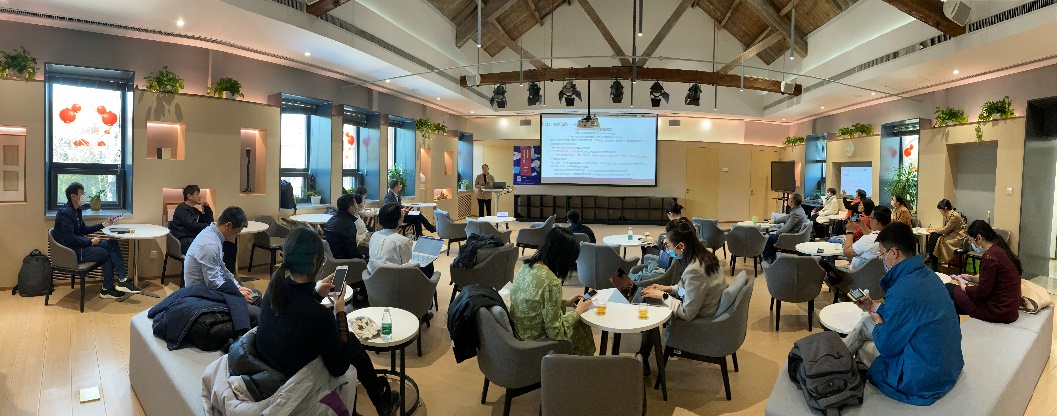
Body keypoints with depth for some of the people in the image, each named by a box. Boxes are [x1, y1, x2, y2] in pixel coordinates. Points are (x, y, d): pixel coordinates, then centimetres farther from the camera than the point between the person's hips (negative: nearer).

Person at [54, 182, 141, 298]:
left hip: (80, 244, 9)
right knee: (108, 253, -13)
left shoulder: (76, 210, 13)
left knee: (112, 244, -4)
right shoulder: (65, 213, -18)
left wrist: (103, 225, 12)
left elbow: (83, 230, 21)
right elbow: (70, 239, -25)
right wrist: (90, 242, -17)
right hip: (72, 252, -9)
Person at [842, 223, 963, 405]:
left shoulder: (902, 292, -32)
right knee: (866, 322, 17)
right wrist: (874, 307, 20)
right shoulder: (927, 274, -3)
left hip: (925, 380, -8)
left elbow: (886, 347, -20)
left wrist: (877, 322, -1)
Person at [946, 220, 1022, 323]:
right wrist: (972, 278, 13)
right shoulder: (1000, 249, 6)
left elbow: (982, 291, -18)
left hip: (999, 311, -10)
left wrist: (963, 287, -1)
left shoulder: (990, 257, -23)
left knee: (949, 289, -5)